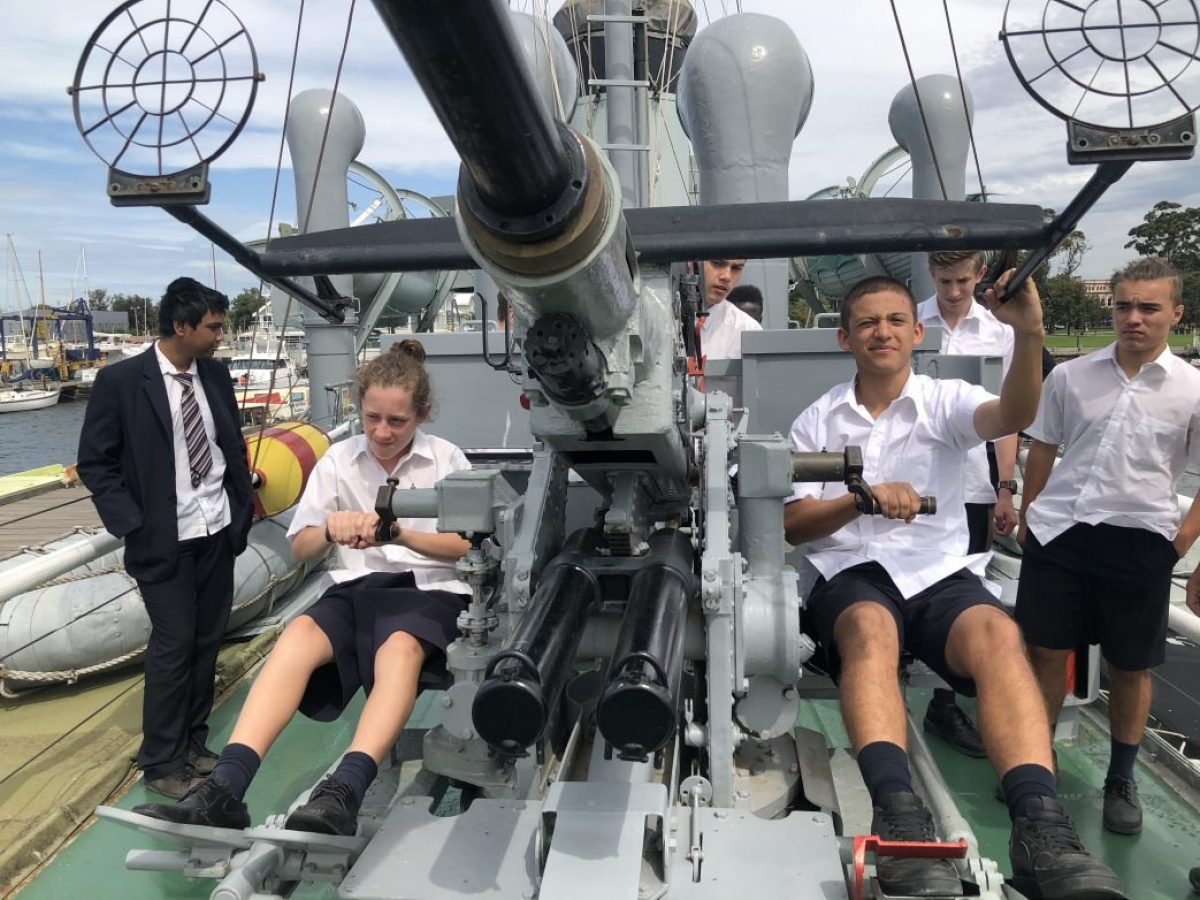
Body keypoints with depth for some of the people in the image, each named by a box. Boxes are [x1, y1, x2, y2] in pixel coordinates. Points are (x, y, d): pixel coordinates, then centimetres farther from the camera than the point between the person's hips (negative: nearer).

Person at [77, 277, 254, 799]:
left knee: (207, 641, 11)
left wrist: (242, 512, 5)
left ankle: (192, 742, 27)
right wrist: (134, 527, -13)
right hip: (164, 540, -5)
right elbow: (94, 464, -7)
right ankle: (161, 762, 17)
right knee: (173, 645, 0)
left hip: (219, 533, 5)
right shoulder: (119, 381, -11)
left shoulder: (215, 374, 3)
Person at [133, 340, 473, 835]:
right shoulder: (339, 459, 8)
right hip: (357, 587, 3)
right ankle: (224, 788, -42)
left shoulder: (448, 460, 2)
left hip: (428, 589, -2)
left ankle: (344, 792, -53)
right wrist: (330, 529, -16)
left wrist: (399, 532, -19)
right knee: (298, 635, -32)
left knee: (400, 649, -38)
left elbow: (469, 547, -2)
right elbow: (300, 547, 9)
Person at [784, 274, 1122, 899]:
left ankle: (1039, 824, -42)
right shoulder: (817, 421, 12)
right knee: (872, 628, -36)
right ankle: (899, 817, -50)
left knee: (998, 632, -32)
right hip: (851, 575, 0)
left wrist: (1027, 332, -31)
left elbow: (1013, 416, -13)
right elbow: (792, 525, 6)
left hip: (940, 573, 1)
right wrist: (861, 499, -13)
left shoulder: (945, 401, 10)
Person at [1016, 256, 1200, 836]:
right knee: (1046, 651, 7)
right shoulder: (1070, 376, 3)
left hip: (1137, 539, -1)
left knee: (1130, 666, 11)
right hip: (1059, 531, 1)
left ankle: (1121, 781, 30)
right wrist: (1028, 519, 10)